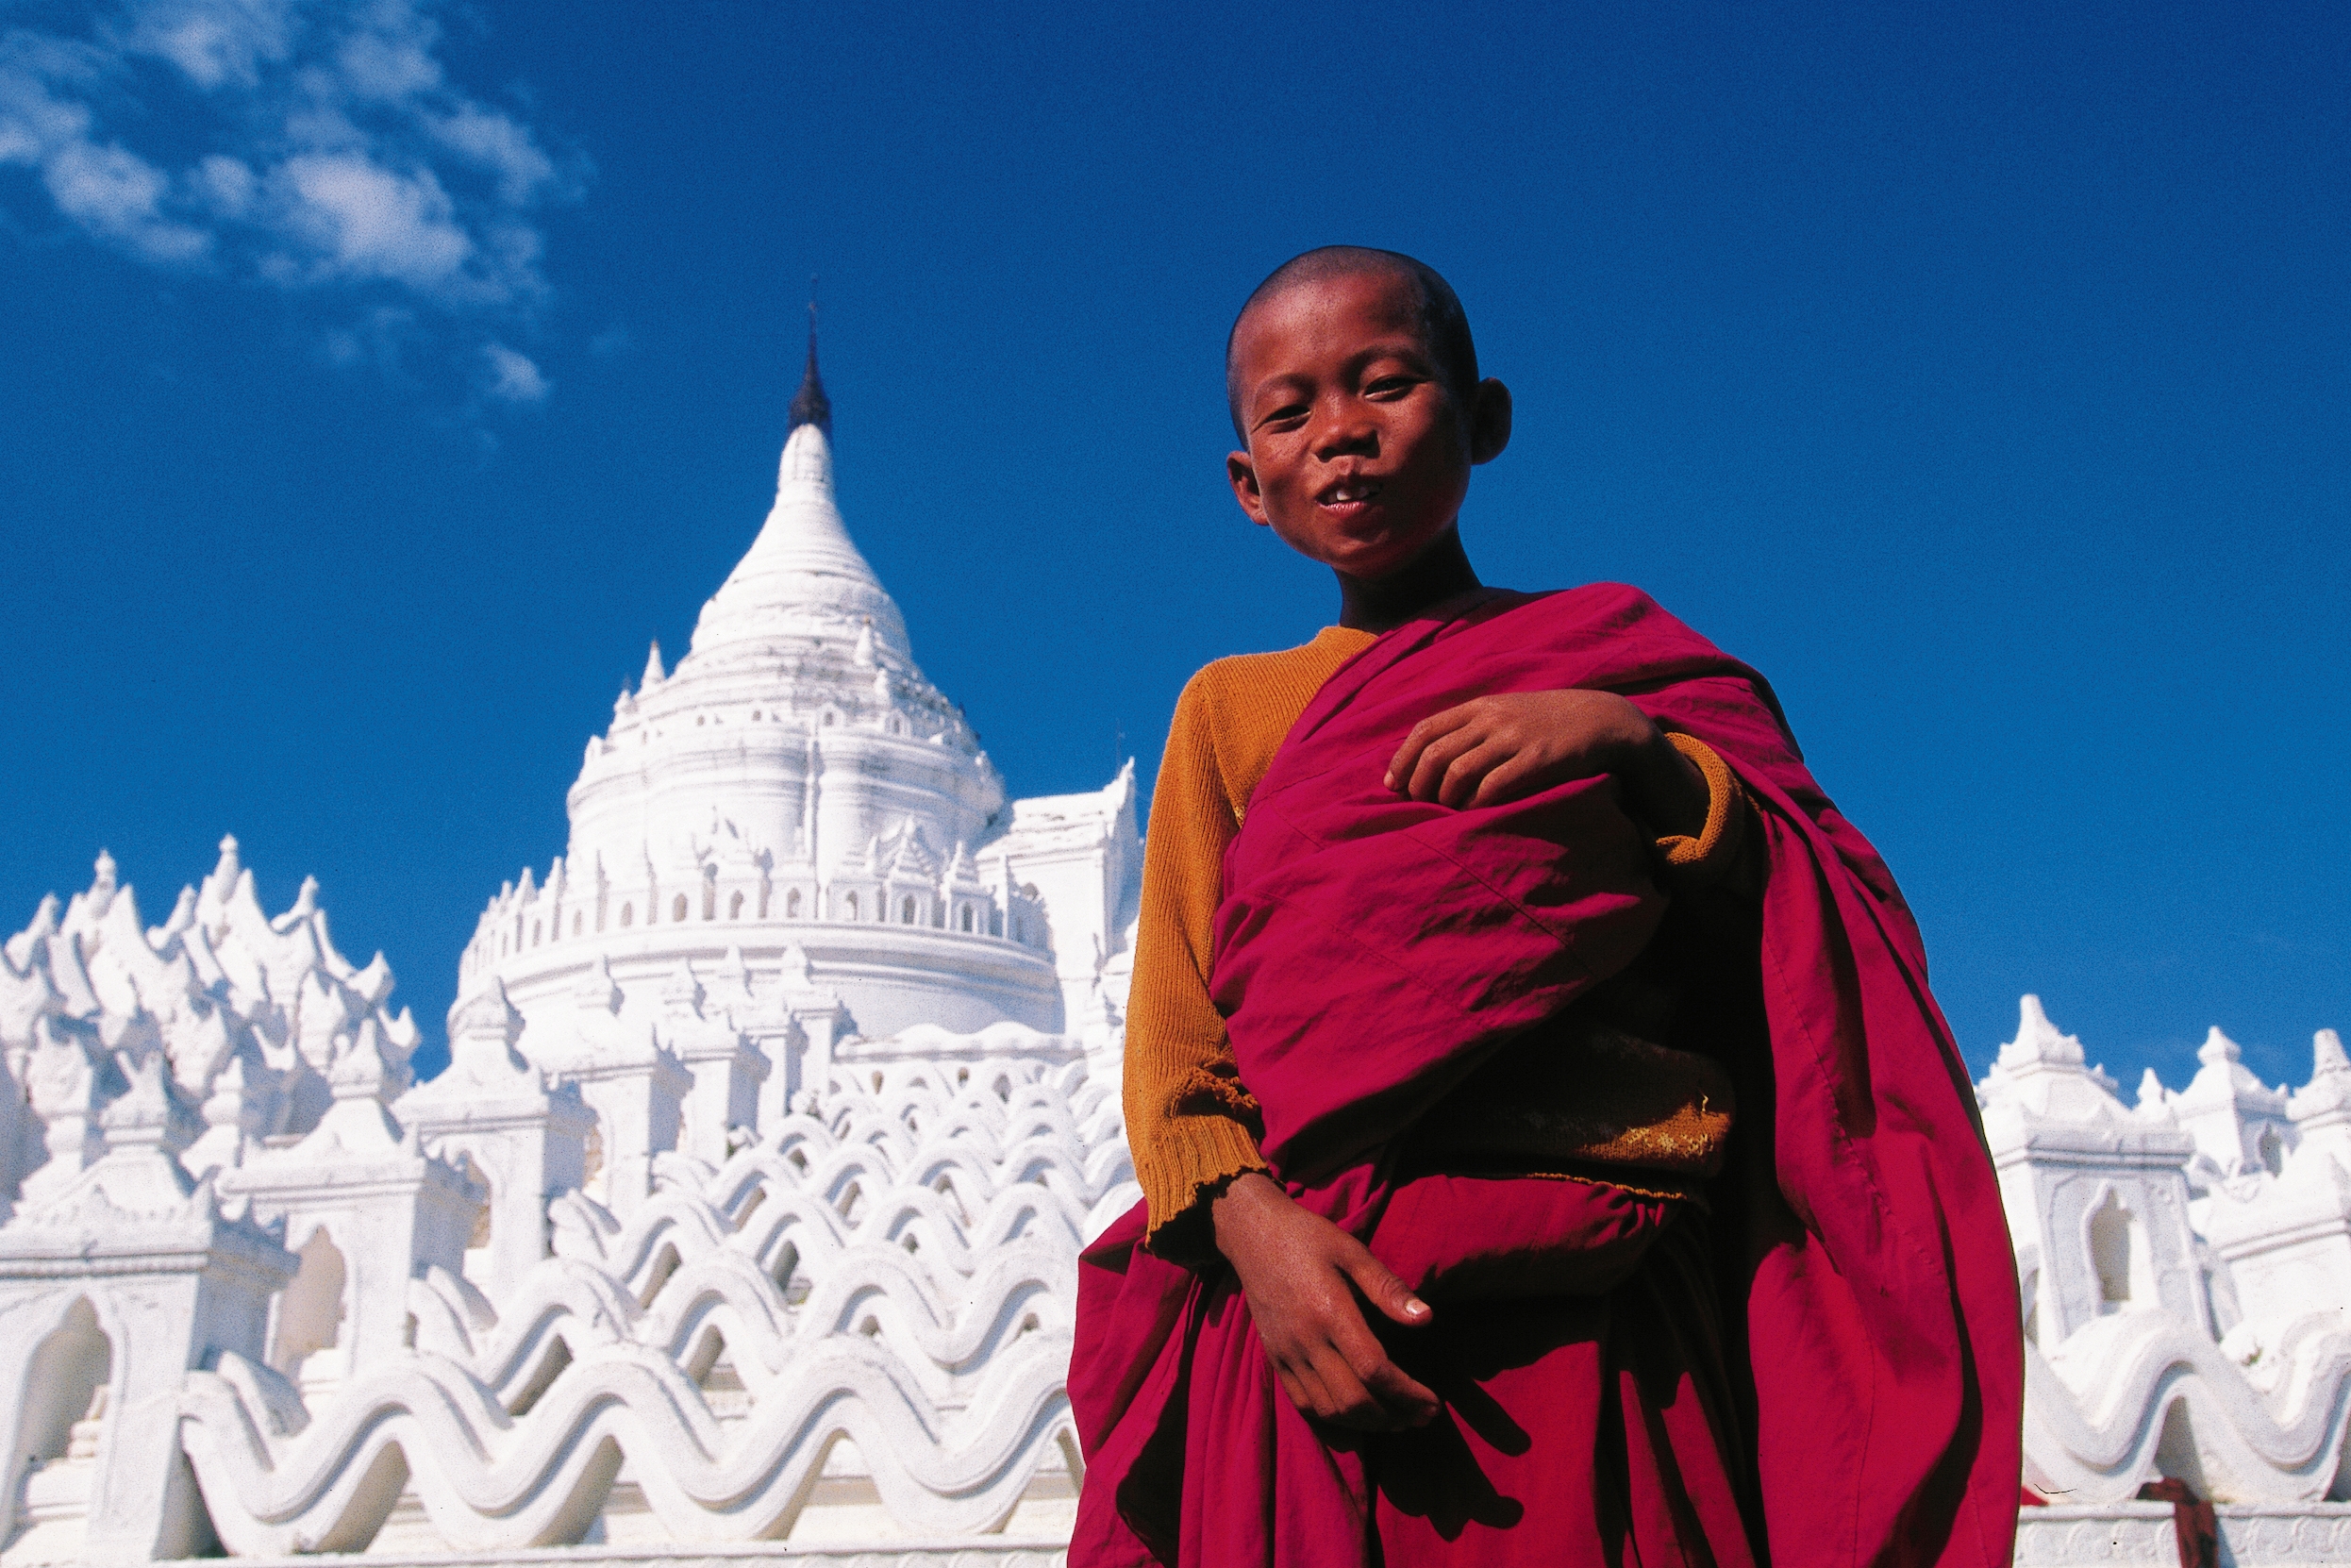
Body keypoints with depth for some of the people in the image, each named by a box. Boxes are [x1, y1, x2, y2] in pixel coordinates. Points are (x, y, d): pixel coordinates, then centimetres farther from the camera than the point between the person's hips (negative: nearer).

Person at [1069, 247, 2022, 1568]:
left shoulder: (1622, 653, 11)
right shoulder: (1232, 710, 13)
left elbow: (1851, 938, 4)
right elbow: (1173, 1035, 5)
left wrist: (1635, 749, -11)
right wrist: (1249, 1218, -15)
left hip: (1595, 1327, -1)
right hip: (1320, 1313, 1)